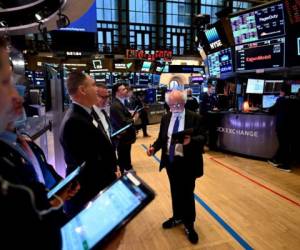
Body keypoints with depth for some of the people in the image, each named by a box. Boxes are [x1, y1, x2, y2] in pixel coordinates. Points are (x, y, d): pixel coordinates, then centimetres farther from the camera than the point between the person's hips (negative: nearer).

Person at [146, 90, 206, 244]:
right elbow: (161, 138, 6)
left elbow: (202, 138, -16)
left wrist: (191, 140, -36)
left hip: (187, 163, -4)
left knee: (187, 194, 9)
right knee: (175, 192, 21)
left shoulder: (195, 118, -9)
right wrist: (154, 147, -12)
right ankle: (177, 217, 43)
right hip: (170, 161, 5)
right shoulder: (165, 118, 5)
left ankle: (189, 224, 30)